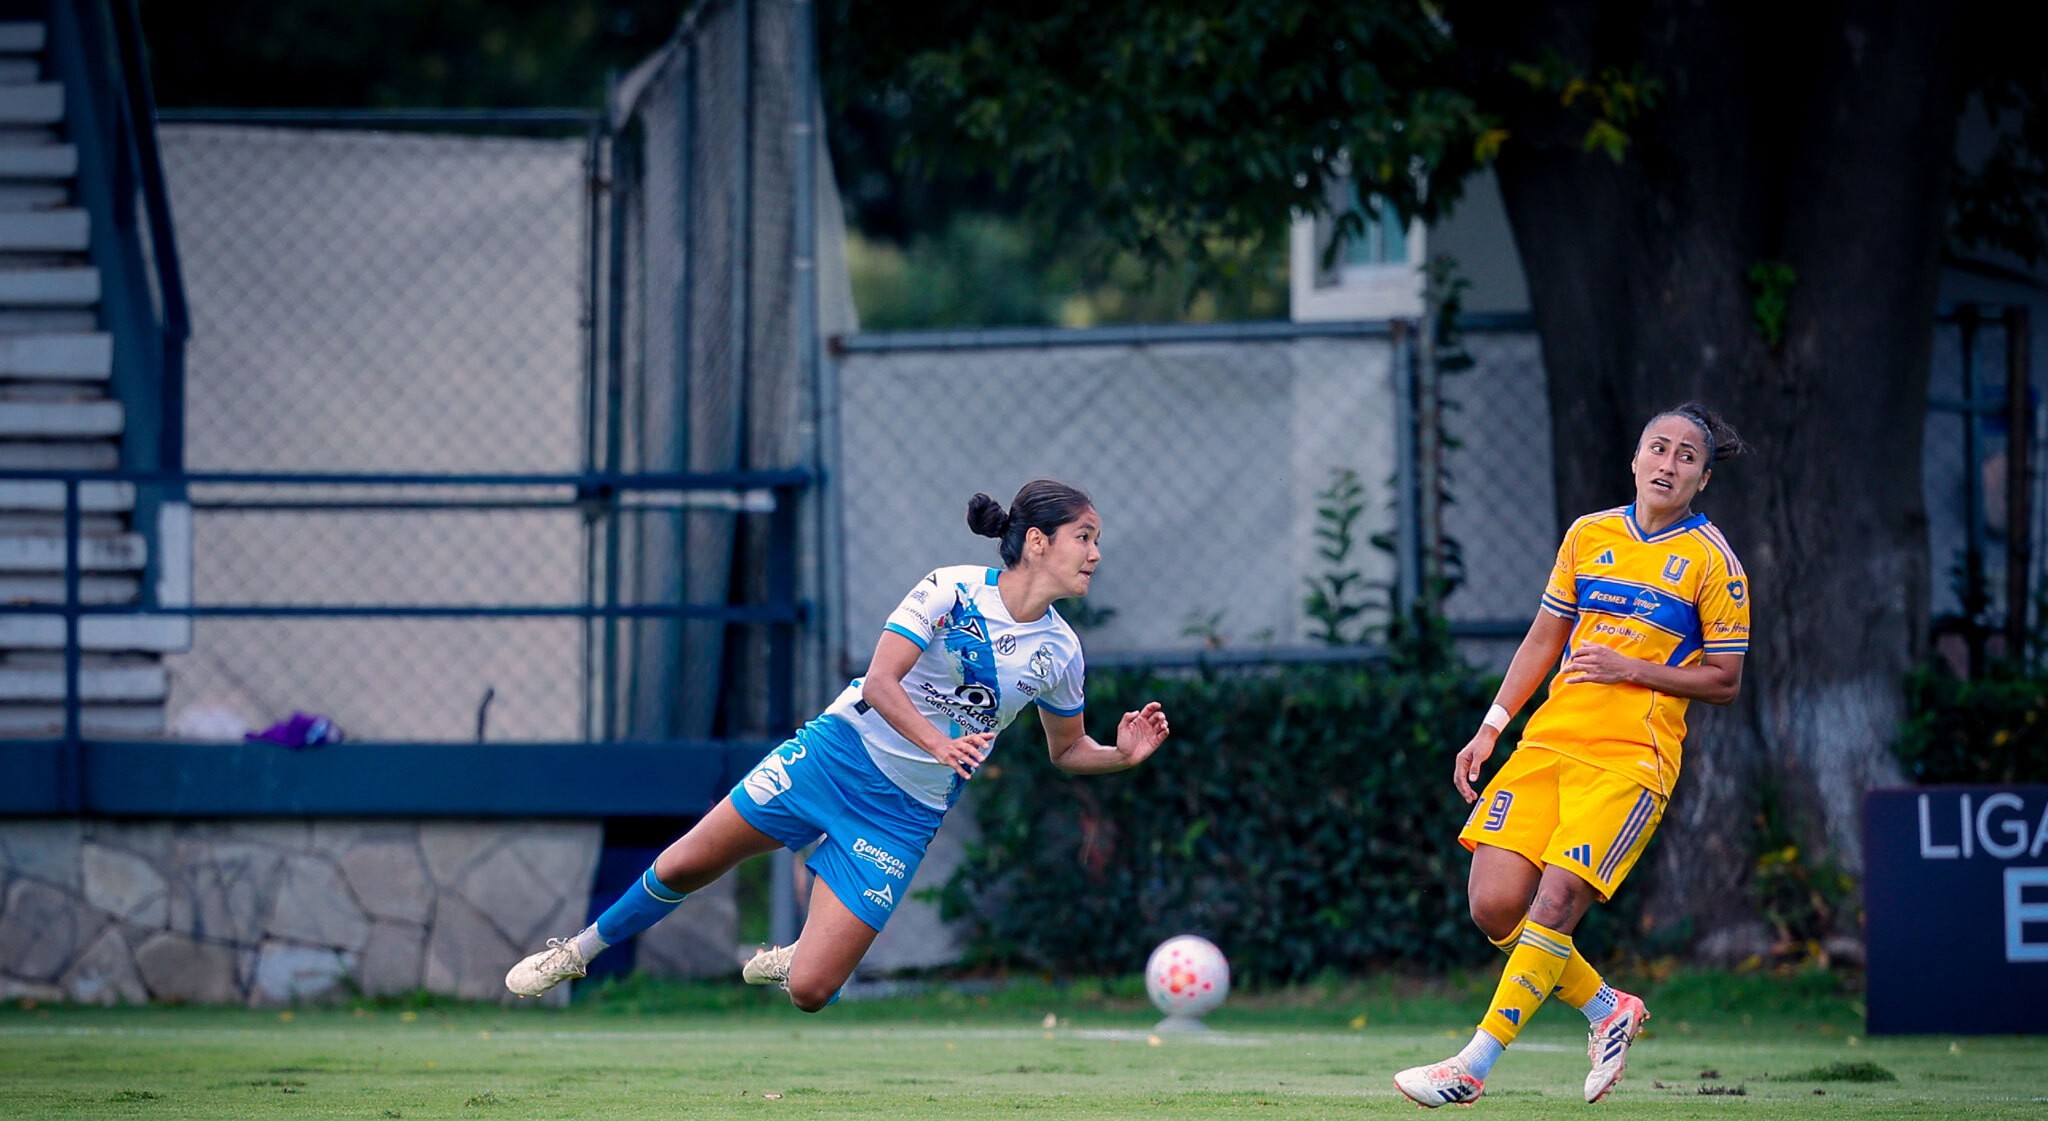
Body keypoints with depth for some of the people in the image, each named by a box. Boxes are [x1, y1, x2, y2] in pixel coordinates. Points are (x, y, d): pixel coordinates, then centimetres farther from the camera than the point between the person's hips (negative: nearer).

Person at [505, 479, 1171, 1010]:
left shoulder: (1058, 653, -3)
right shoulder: (950, 589, -14)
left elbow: (1066, 750, 14)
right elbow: (880, 683, -20)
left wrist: (1121, 755, -6)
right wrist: (938, 743, -35)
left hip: (905, 815, 2)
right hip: (840, 752, -2)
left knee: (811, 992, -10)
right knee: (685, 866, 0)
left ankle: (793, 962, 26)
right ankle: (579, 951, 26)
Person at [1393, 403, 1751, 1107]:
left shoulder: (1711, 561, -1)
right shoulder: (1588, 535, 12)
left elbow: (1725, 681, 0)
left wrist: (1632, 669, -12)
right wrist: (1491, 729, 13)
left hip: (1631, 759, -5)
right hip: (1549, 741, 5)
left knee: (1554, 902, -19)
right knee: (1494, 904, -7)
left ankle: (1473, 1068, -16)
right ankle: (1608, 1010, 15)